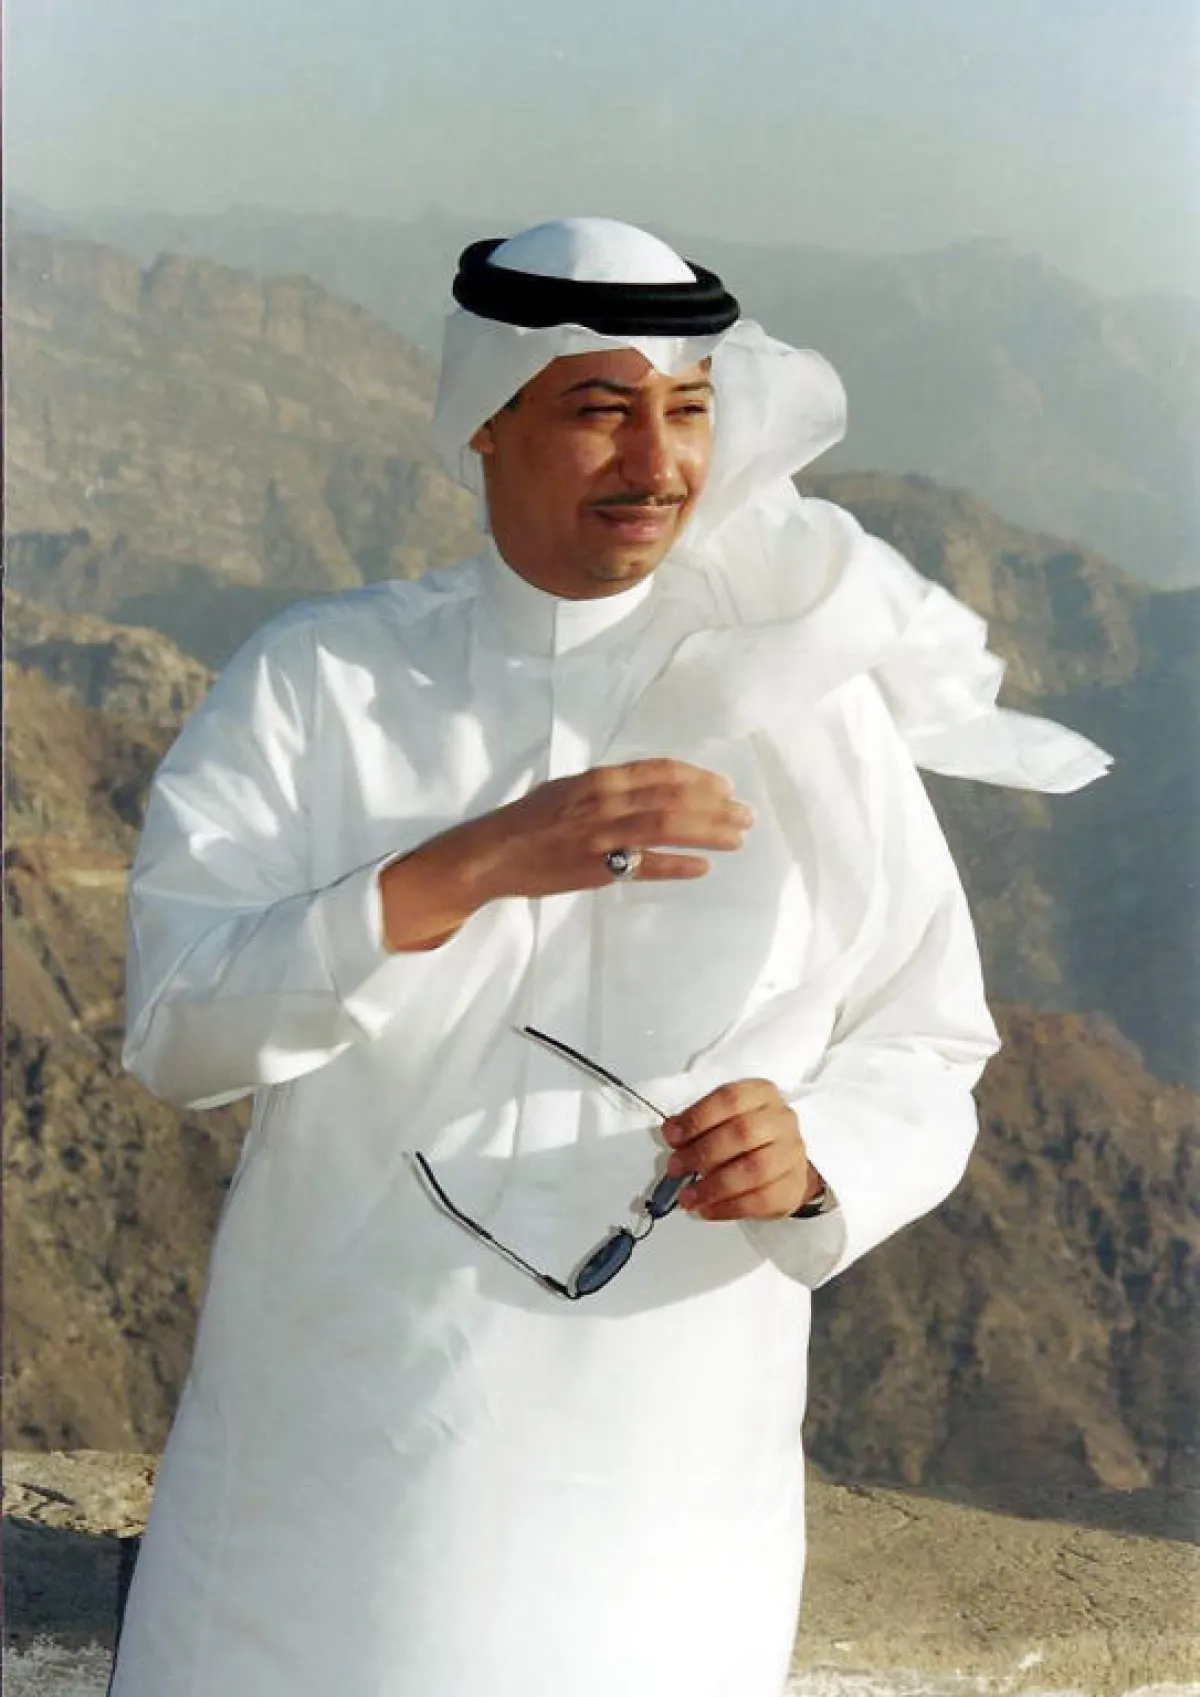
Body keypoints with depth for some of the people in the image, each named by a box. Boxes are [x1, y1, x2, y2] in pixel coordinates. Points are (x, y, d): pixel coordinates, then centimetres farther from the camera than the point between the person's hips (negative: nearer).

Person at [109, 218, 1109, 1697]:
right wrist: (476, 863, -26)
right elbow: (175, 1027, -14)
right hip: (327, 1452, 0)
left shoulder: (806, 712, -3)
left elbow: (926, 1051, 2)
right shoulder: (314, 682, -4)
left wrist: (811, 1153, -20)